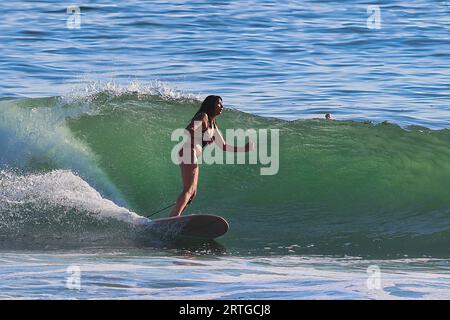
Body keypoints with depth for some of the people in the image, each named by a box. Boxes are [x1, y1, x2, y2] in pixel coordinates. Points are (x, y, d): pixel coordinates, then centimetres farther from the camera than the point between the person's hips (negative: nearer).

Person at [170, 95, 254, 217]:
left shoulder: (213, 125, 25)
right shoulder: (203, 117, -3)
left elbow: (224, 147, 28)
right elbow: (188, 130, -20)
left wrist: (243, 149, 21)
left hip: (193, 156, 10)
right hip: (188, 151, -10)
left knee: (192, 192, 10)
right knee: (188, 189, -19)